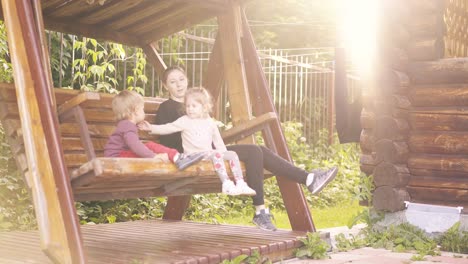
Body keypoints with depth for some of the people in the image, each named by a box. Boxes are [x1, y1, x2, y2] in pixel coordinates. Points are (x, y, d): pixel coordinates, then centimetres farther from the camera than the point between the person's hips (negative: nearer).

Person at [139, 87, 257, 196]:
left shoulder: (210, 122, 15)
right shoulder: (185, 121, 2)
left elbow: (218, 140, 21)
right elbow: (168, 128, -5)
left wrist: (224, 153, 13)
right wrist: (151, 128, -17)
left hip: (209, 152, 6)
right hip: (194, 154, -6)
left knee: (232, 154, -10)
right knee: (216, 154, -32)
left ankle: (240, 183, -15)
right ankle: (226, 184, -38)